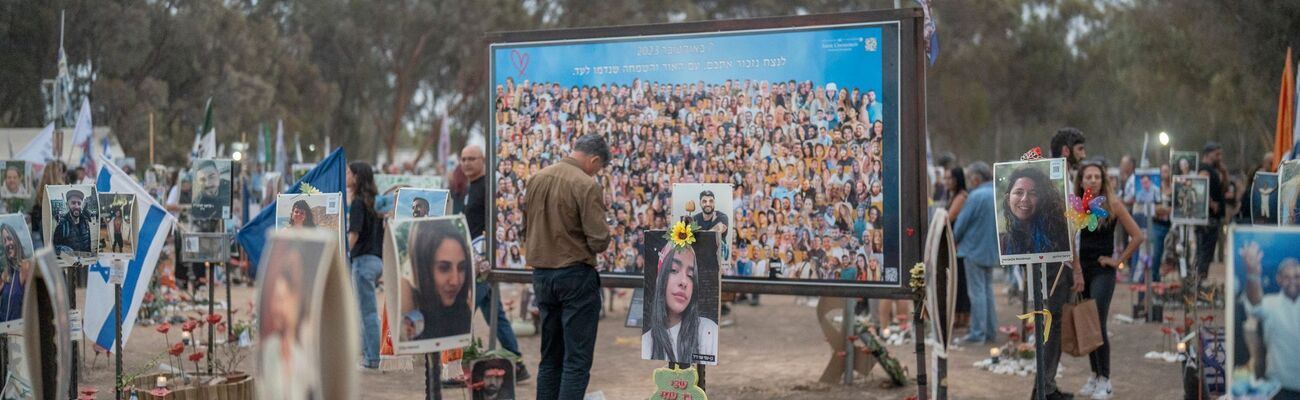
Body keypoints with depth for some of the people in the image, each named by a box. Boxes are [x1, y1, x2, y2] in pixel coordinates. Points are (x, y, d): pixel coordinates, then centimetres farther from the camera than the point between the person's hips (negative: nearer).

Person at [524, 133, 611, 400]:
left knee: (550, 356, 16)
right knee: (577, 359, -1)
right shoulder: (586, 185, -15)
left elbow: (526, 229, 13)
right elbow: (599, 240, -17)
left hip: (541, 273, 7)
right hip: (576, 275, -7)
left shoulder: (536, 179, 5)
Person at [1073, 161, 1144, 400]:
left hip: (1102, 271, -4)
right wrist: (1076, 272, -4)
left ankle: (1105, 380, -2)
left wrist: (1119, 260, -5)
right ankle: (1094, 376, 19)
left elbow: (1137, 236, -7)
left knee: (1098, 325, -9)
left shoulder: (1112, 204, -7)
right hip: (1081, 270, 4)